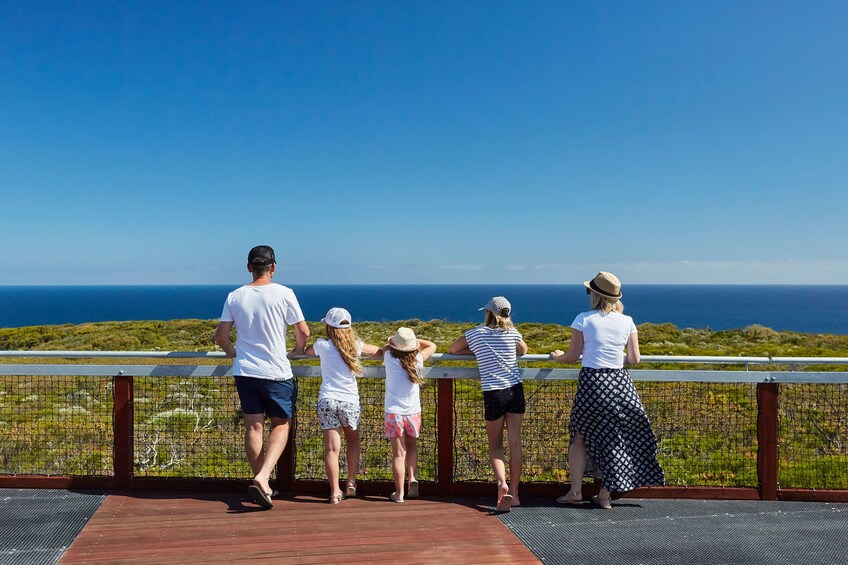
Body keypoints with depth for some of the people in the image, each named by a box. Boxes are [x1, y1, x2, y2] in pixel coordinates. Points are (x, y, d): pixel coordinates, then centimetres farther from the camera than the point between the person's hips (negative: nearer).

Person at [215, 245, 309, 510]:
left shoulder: (235, 296, 1)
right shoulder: (283, 294, -9)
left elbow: (221, 335, 5)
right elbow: (303, 331, -6)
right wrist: (297, 350, 15)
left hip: (245, 371, 3)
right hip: (276, 372, -3)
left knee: (253, 427, 12)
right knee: (281, 425, 10)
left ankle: (261, 483, 20)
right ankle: (262, 478, -8)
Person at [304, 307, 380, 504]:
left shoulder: (322, 345, 0)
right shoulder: (355, 346, 3)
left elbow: (304, 351, 20)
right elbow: (379, 351, 18)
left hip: (327, 401, -1)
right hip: (350, 401, 1)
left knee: (331, 448, 1)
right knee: (353, 440, 23)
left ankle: (335, 492, 2)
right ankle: (351, 483, 25)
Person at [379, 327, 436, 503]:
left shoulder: (390, 358, -8)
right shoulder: (418, 359, -6)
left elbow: (384, 348, 16)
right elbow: (432, 346, 13)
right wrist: (414, 340, 12)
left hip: (393, 413, -1)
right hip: (413, 412, 1)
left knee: (399, 453, 4)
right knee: (412, 445, 24)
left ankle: (399, 493, 7)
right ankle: (412, 478, 7)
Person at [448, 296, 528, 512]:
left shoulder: (476, 333, 0)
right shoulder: (512, 333, 5)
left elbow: (452, 349, 14)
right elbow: (523, 351, 25)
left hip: (493, 395, -2)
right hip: (515, 390, 2)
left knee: (495, 445, 10)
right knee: (515, 442, 6)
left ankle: (502, 483, -14)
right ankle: (514, 493, 10)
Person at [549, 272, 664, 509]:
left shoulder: (584, 319, -5)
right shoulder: (627, 322, 4)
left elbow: (572, 357, 0)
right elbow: (634, 359, 5)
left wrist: (557, 356, 21)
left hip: (591, 382, -3)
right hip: (620, 383, 3)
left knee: (580, 436, 12)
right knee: (615, 438, 12)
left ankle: (575, 491, 17)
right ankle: (605, 494, 14)